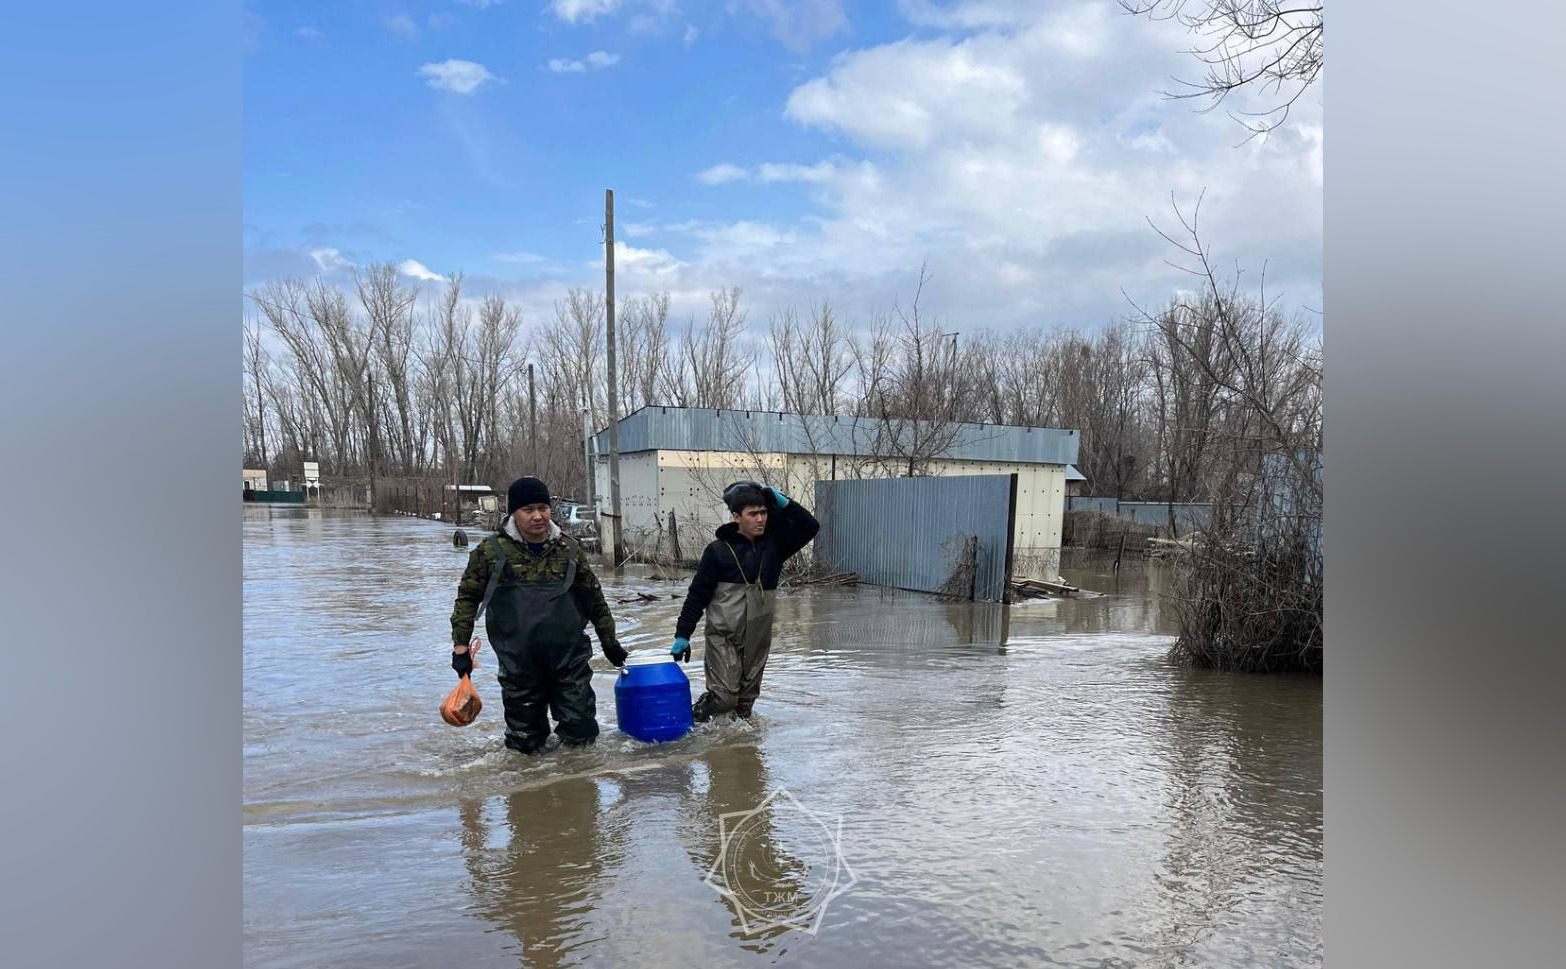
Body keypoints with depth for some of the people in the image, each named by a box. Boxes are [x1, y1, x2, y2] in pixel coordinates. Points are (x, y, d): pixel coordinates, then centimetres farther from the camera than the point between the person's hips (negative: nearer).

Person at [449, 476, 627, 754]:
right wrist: (460, 646, 2)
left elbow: (594, 596, 13)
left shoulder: (569, 549, 3)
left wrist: (609, 641, 17)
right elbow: (468, 597, 6)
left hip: (569, 657, 1)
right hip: (518, 664, -1)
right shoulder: (492, 551, -3)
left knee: (581, 731, 5)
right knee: (525, 742, 9)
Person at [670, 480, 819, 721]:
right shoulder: (718, 550, -8)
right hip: (723, 636, -4)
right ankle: (690, 720, 13)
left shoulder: (773, 543, 3)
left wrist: (783, 503, -10)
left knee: (747, 695, 11)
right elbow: (698, 595, -4)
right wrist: (683, 634, -5)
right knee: (724, 695, -9)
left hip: (759, 636, 4)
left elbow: (810, 526, -1)